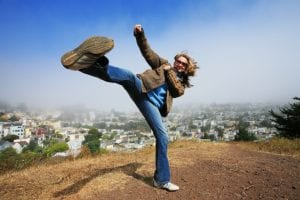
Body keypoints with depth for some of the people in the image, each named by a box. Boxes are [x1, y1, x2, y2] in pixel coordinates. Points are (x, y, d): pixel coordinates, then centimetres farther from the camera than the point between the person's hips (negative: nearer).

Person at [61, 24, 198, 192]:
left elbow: (177, 92, 4)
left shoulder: (181, 83, 28)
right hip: (140, 88, -2)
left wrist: (169, 72, 2)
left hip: (152, 104, 2)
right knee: (130, 77, -35)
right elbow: (147, 51, 15)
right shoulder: (163, 64, 25)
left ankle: (162, 180, 9)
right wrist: (140, 34, 0)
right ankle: (87, 63, -62)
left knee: (163, 137, -6)